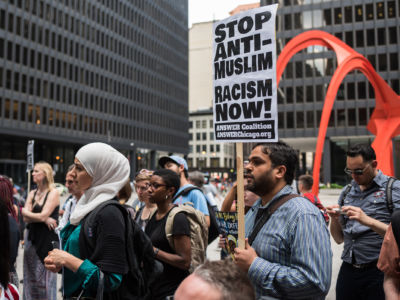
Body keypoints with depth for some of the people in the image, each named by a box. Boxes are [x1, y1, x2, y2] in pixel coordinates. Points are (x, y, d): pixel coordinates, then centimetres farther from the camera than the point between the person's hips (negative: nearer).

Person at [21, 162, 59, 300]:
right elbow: (26, 219, 2)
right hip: (32, 238, 6)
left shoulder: (53, 193, -8)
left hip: (47, 239, -6)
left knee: (45, 277, 1)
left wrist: (24, 211, -3)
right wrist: (42, 218, -13)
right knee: (31, 276, 11)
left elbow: (43, 216, -16)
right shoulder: (32, 193, 10)